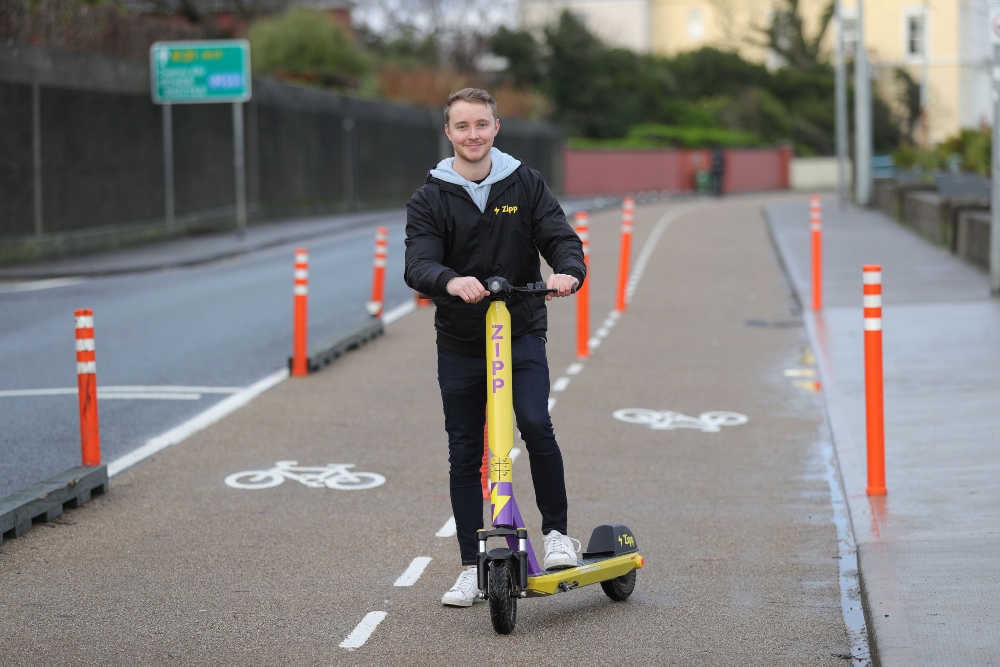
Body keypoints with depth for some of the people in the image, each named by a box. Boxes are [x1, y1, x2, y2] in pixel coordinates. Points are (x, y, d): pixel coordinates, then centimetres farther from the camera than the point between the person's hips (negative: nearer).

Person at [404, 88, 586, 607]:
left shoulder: (526, 185, 3)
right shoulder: (430, 198, 0)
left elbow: (561, 238, -4)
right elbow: (418, 265, -13)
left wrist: (569, 271, -28)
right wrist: (451, 282, -36)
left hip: (521, 333, -1)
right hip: (459, 344, 1)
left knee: (536, 425, -23)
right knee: (464, 453, 5)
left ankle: (556, 532, -4)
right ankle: (471, 569, 15)